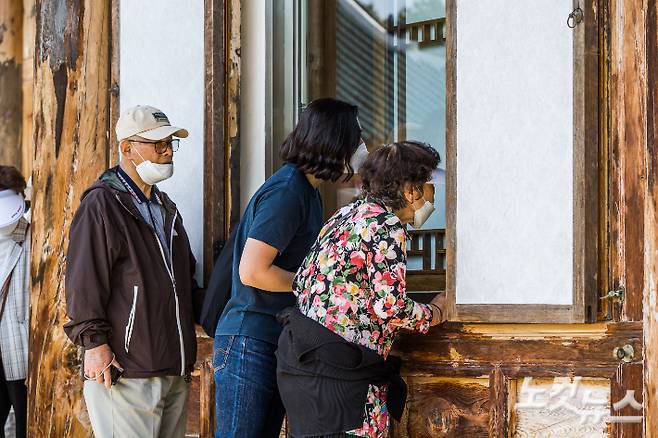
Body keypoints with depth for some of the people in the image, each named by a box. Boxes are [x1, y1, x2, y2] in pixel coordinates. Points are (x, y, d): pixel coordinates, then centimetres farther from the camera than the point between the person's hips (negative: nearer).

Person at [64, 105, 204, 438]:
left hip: (175, 370, 8)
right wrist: (94, 341, -17)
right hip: (124, 370, -8)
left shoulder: (166, 207, 22)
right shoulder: (101, 204, -5)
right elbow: (83, 281, -12)